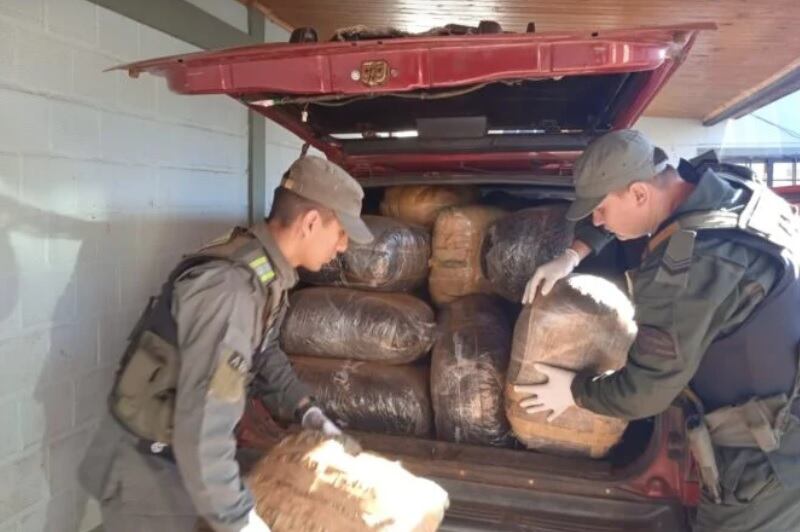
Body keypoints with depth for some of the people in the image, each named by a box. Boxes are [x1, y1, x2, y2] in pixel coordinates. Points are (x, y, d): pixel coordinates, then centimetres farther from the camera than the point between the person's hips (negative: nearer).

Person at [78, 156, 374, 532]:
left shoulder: (267, 276, -4)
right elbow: (203, 423, -34)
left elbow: (263, 354, 13)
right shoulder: (229, 290, -34)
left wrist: (306, 411, 4)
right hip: (145, 467, -8)